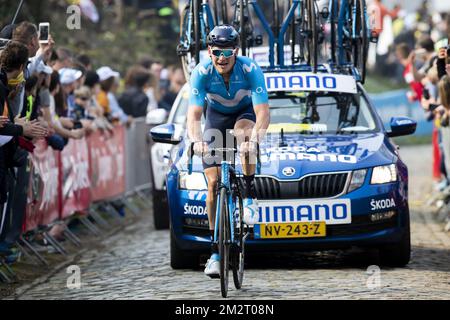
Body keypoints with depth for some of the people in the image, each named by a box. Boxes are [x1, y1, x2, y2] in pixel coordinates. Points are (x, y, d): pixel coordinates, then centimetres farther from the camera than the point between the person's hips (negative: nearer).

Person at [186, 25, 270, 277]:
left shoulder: (251, 70, -31)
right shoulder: (202, 73, -27)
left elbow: (263, 113, -37)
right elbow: (194, 114, -33)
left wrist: (254, 139, -56)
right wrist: (196, 140, -53)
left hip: (245, 112, -1)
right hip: (217, 116, 1)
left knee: (245, 134, -40)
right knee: (214, 183, -8)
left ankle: (250, 197, -20)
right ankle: (216, 252, -2)